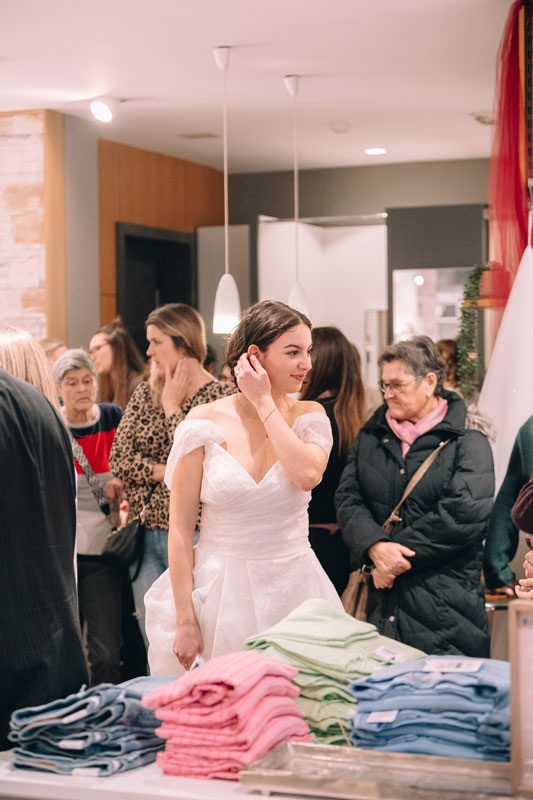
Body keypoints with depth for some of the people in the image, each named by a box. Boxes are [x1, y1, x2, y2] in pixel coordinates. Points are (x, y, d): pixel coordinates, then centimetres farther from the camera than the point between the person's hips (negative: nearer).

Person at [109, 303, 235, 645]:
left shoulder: (218, 396, -8)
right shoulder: (145, 394, 10)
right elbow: (119, 460, 3)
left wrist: (172, 406, -10)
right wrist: (165, 471, -10)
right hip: (145, 534, 6)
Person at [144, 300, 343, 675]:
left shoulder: (310, 416, 2)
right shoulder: (205, 423, -4)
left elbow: (308, 475, -20)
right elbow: (180, 529, -3)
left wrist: (264, 403, -13)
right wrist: (185, 621, -7)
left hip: (294, 590, 2)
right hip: (219, 595, -1)